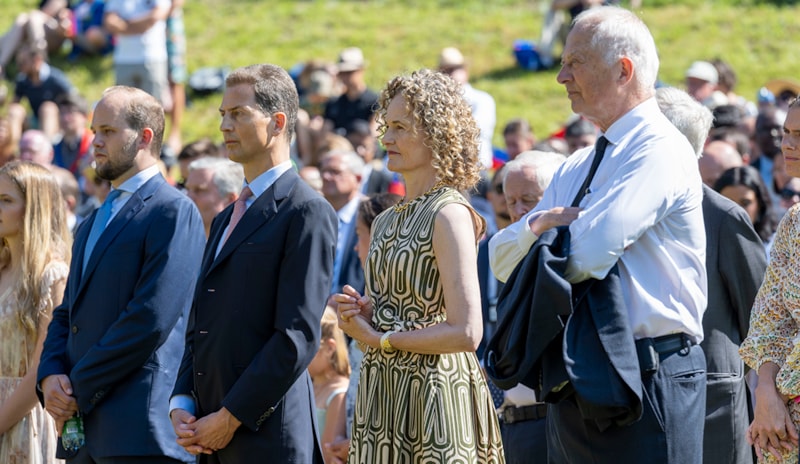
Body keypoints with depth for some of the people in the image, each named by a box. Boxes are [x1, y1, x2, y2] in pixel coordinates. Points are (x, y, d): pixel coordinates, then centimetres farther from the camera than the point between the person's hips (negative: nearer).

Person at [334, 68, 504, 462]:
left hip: (434, 394, -8)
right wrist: (362, 316, 2)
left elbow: (466, 333, -18)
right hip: (382, 394, 8)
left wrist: (380, 338, -11)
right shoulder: (385, 222, 13)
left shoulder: (449, 215, -11)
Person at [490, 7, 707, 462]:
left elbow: (588, 254, -23)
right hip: (576, 384, 9)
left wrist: (544, 229, 0)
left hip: (648, 382, -9)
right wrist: (539, 225, -8)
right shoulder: (578, 167, 18)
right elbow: (501, 258, 14)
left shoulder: (660, 149, -11)